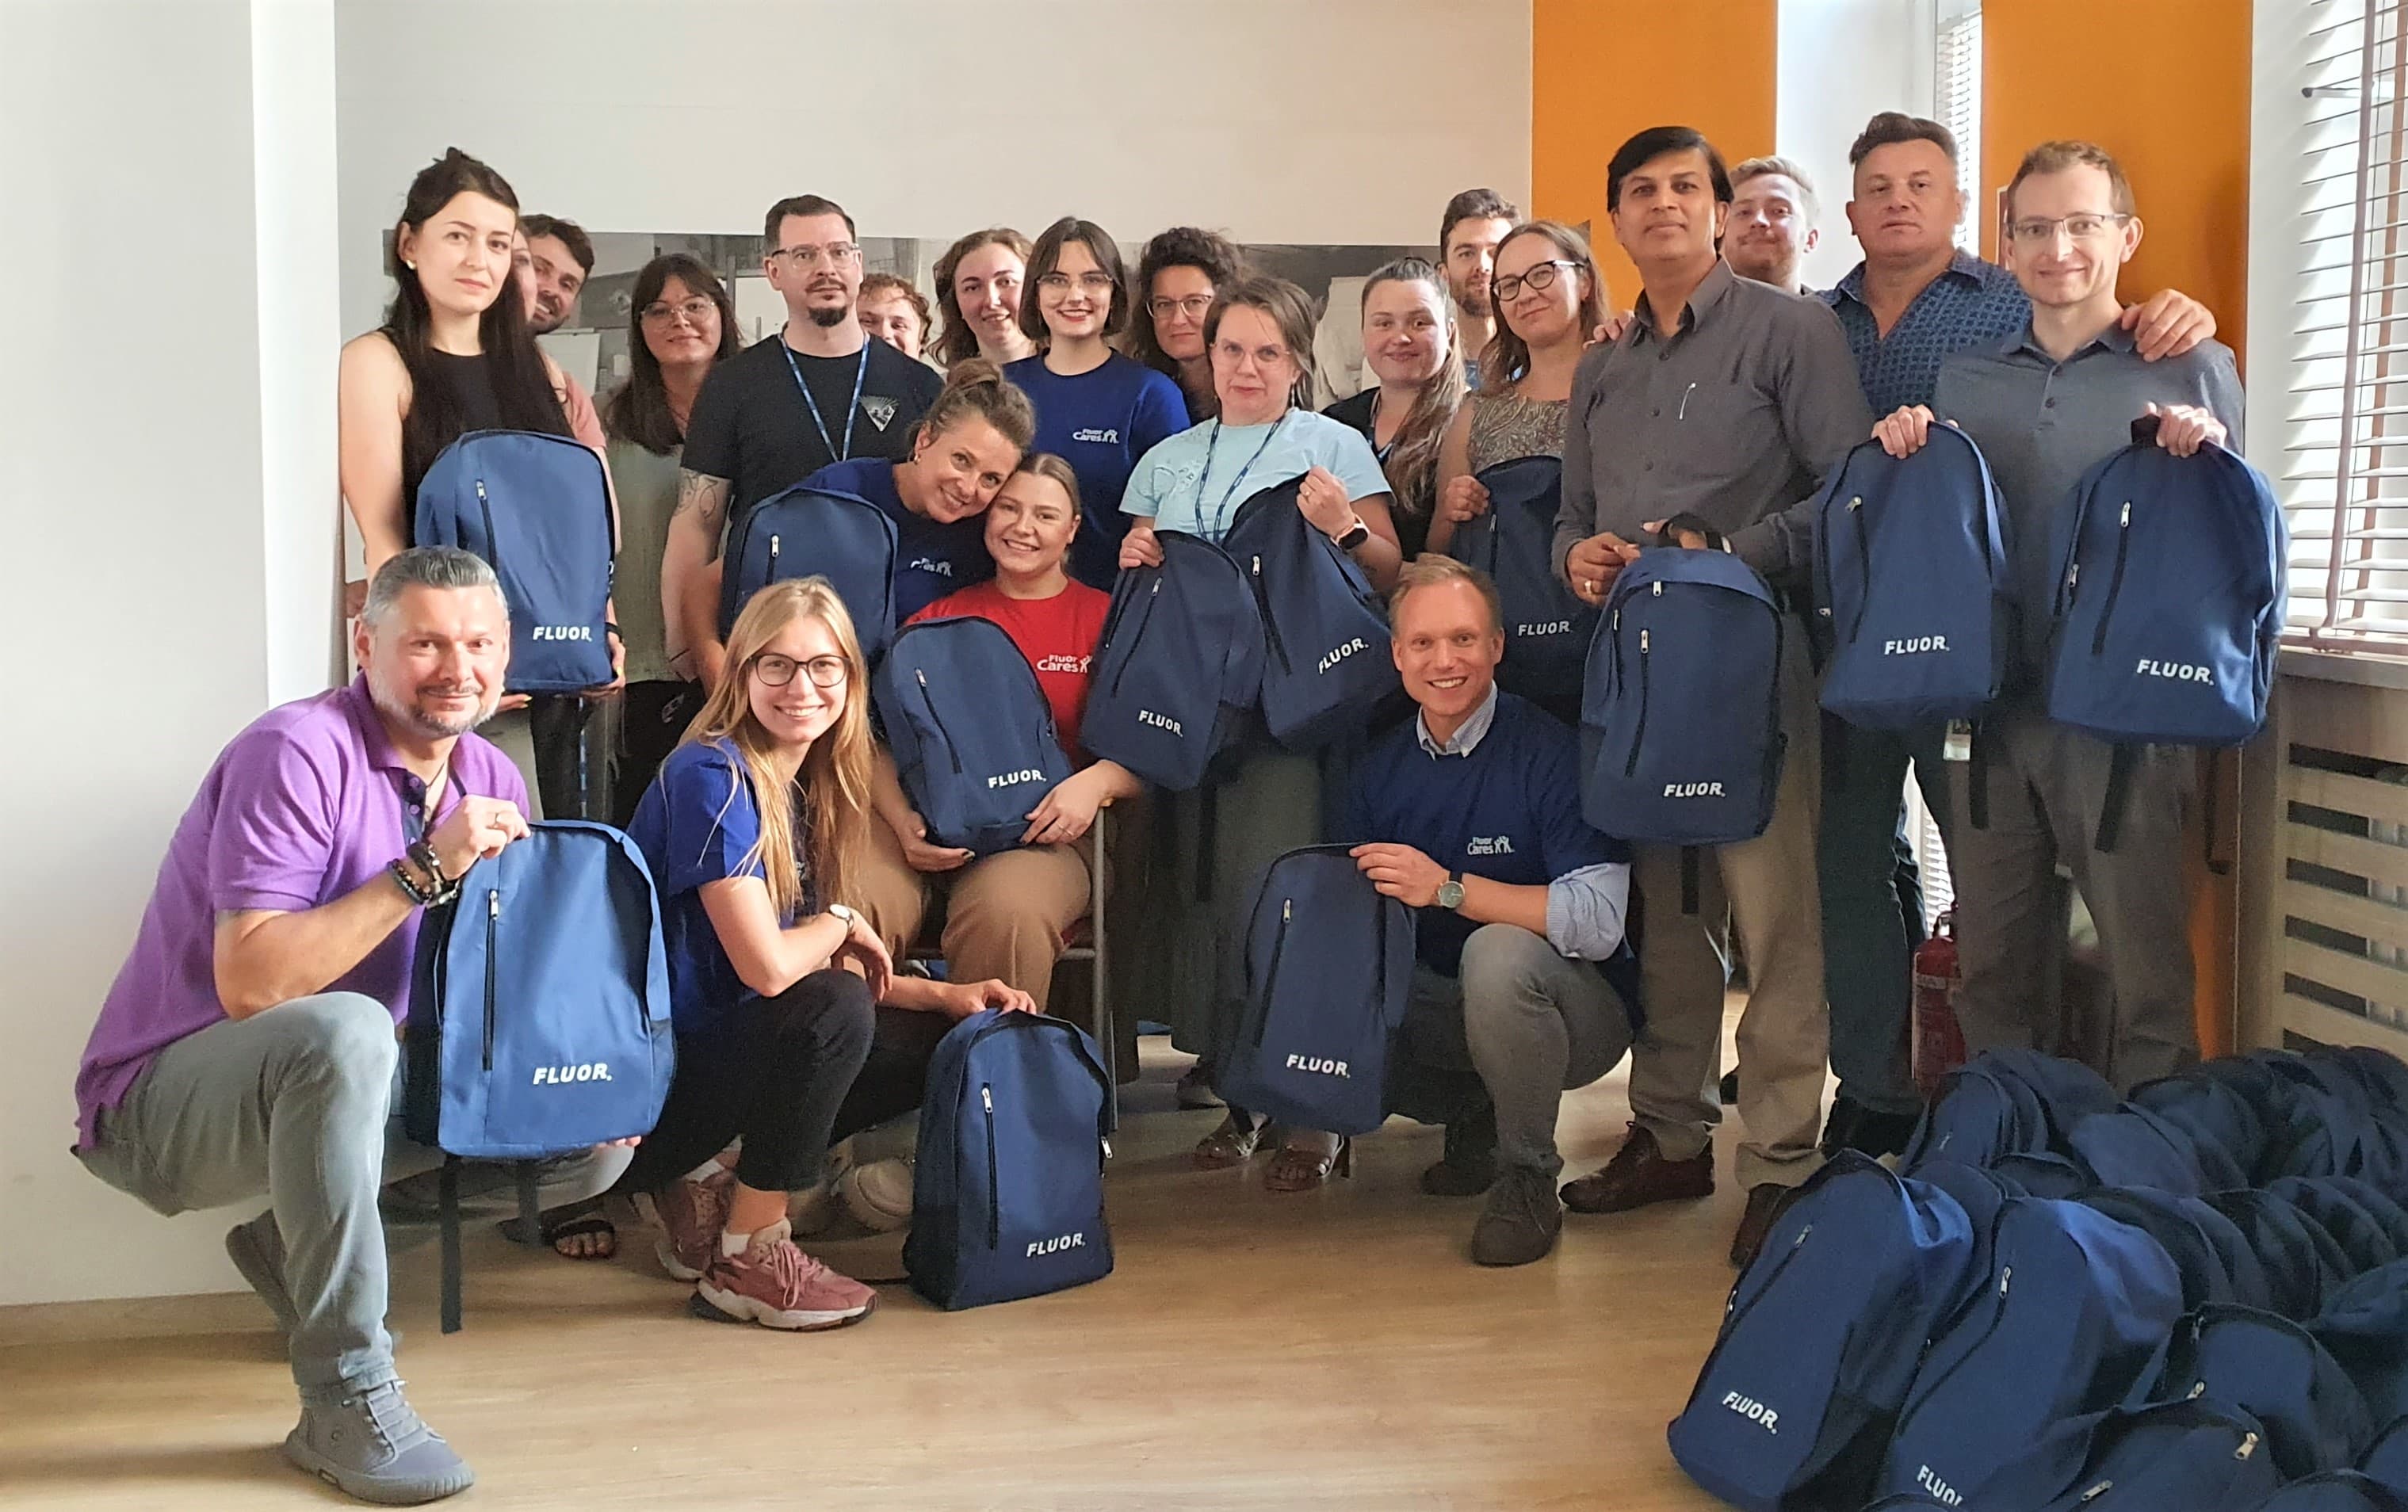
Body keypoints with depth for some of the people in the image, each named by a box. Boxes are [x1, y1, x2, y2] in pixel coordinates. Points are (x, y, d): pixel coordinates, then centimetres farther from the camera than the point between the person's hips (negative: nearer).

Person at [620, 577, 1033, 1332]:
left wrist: (945, 995, -1)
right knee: (833, 1012, -30)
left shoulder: (804, 787, 7)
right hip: (652, 1072, -9)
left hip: (723, 1044, 9)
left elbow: (833, 962, 11)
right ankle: (747, 1260, -12)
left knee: (940, 1043, 4)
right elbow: (768, 966, -28)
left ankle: (708, 1185, 6)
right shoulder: (713, 776, -19)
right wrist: (840, 923, -8)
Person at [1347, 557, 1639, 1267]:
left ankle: (1527, 1179, -14)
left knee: (1497, 951, -36)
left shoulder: (1550, 750, -17)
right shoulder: (1381, 768, 2)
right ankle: (1474, 1114, 11)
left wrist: (1447, 887, -32)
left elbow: (1598, 921, -27)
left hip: (1576, 1011, -6)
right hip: (1447, 1008, 6)